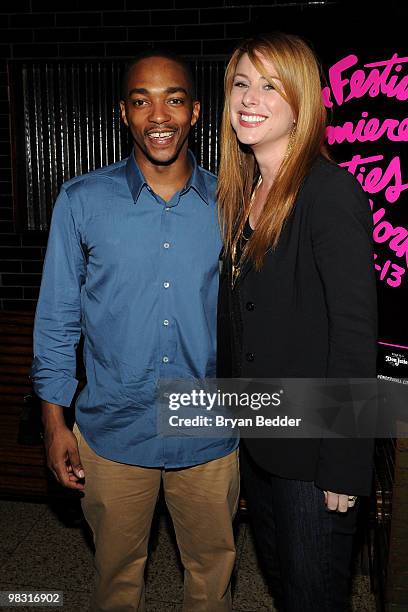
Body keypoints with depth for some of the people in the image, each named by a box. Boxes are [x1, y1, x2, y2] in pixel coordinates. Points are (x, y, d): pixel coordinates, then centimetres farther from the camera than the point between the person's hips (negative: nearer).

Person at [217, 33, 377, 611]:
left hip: (312, 452, -7)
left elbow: (355, 332, -20)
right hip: (257, 440, 8)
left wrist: (343, 466, -18)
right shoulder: (243, 192, 6)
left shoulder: (331, 191, -18)